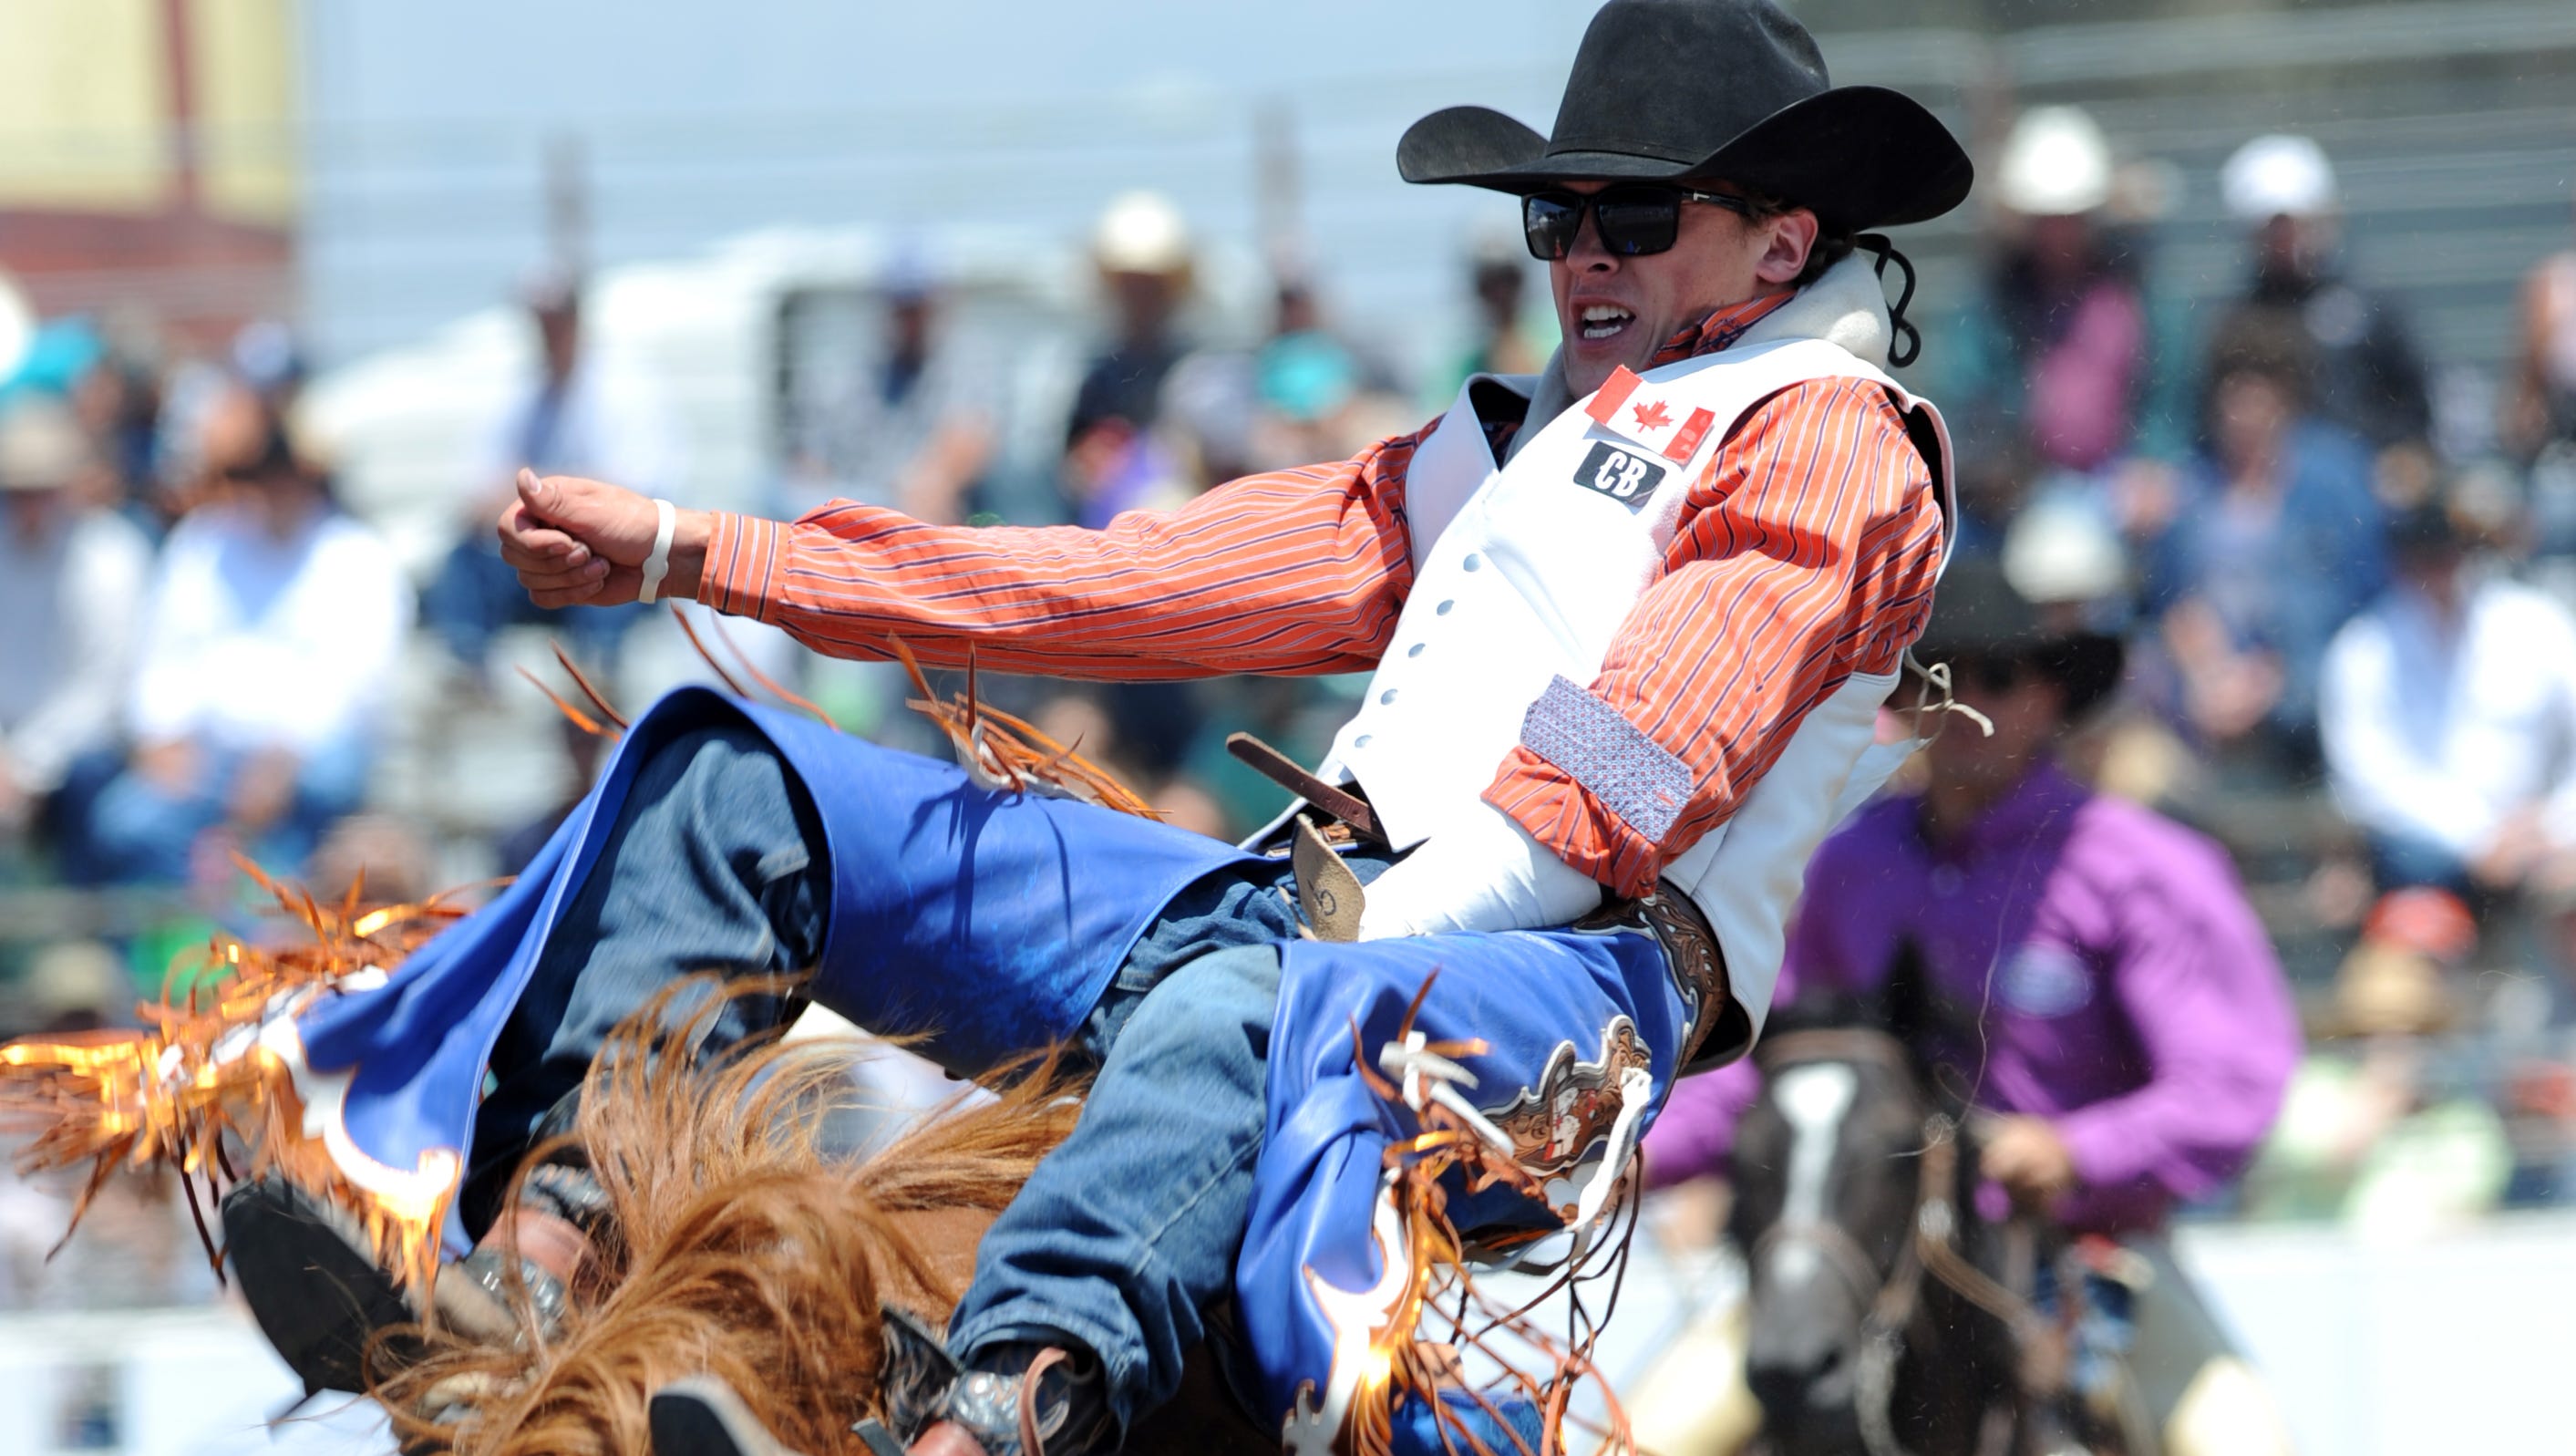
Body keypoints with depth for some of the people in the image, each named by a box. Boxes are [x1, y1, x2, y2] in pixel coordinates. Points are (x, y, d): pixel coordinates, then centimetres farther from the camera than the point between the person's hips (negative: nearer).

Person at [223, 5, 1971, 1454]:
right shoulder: (1513, 441, 31)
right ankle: (531, 1253, -17)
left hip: (1571, 961, -9)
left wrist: (1379, 927, -23)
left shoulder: (1826, 444, 6)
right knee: (730, 777, 4)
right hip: (1318, 908, 9)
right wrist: (698, 557, 22)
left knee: (1236, 993, -45)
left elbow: (1615, 784, -9)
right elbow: (1145, 581, 26)